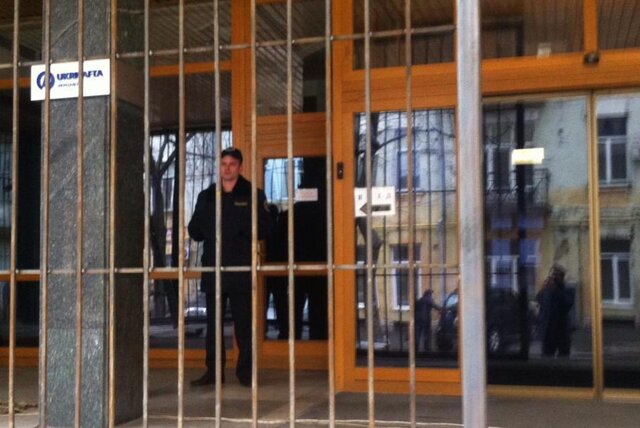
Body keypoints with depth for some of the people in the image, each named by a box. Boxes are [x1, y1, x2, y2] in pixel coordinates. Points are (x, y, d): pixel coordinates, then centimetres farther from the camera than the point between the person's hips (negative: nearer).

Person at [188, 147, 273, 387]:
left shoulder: (253, 195, 3)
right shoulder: (206, 196, 14)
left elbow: (264, 228, -2)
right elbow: (194, 231, 13)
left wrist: (241, 226, -18)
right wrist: (204, 228, -9)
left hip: (242, 269, -3)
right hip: (213, 268, 3)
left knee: (244, 324, 2)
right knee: (213, 324, 7)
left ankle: (245, 371, 11)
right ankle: (213, 370, 15)